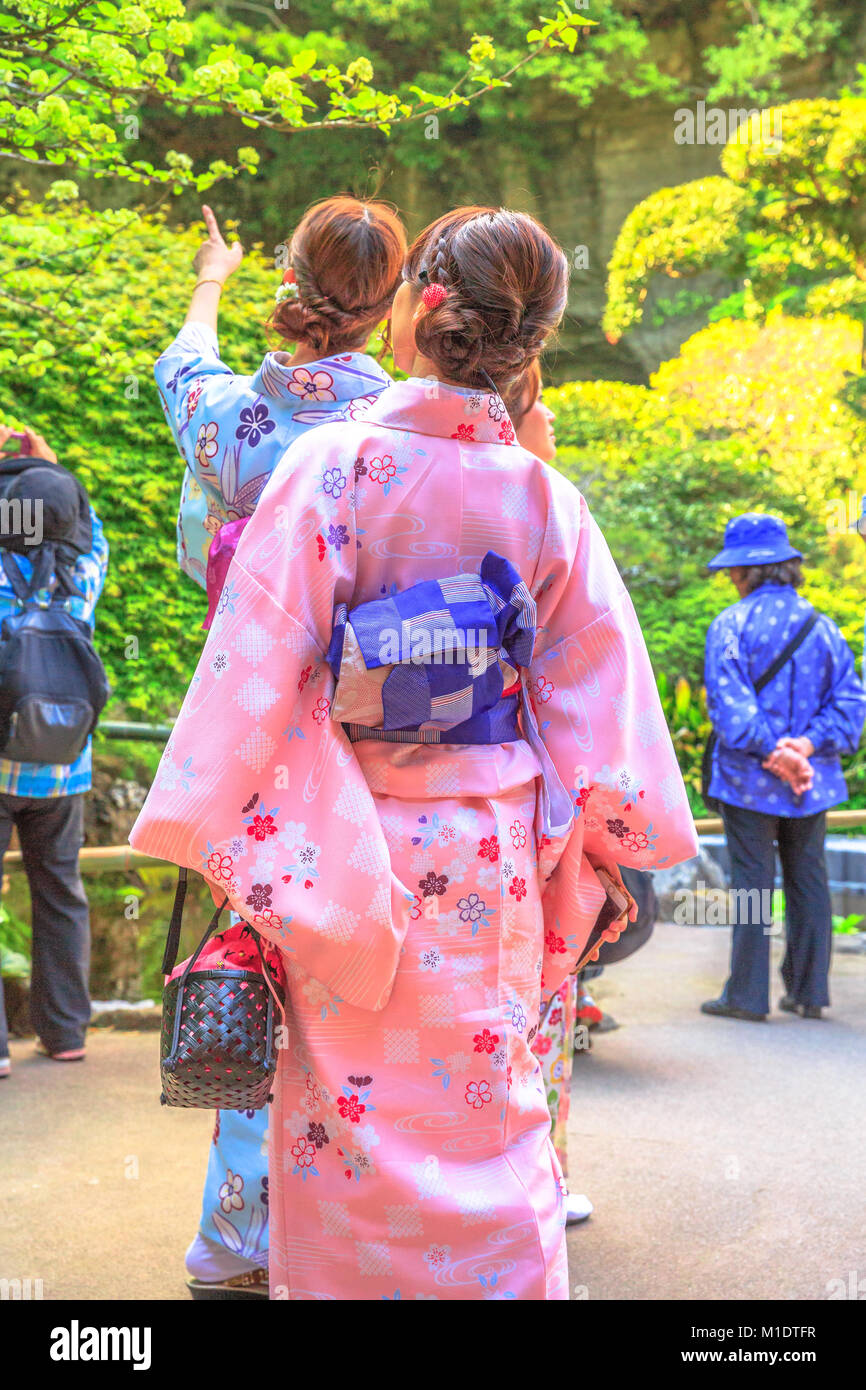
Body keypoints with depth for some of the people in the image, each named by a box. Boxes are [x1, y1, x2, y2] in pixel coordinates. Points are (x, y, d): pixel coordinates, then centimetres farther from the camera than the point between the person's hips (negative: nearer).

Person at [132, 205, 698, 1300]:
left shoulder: (331, 464, -12)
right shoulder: (544, 498, -3)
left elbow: (257, 663, -13)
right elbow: (598, 692, 1)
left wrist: (210, 831, -5)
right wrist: (612, 844, 13)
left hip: (349, 849, -2)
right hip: (491, 859, 3)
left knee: (344, 1103, 13)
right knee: (485, 1110, 15)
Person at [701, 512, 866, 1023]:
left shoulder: (731, 625, -9)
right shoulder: (822, 626, 7)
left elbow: (729, 704, -19)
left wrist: (771, 752, -18)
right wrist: (808, 745, -8)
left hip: (750, 781, -4)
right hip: (813, 782, 4)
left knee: (752, 884, 1)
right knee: (809, 881, 12)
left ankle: (748, 995, 7)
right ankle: (809, 992, 18)